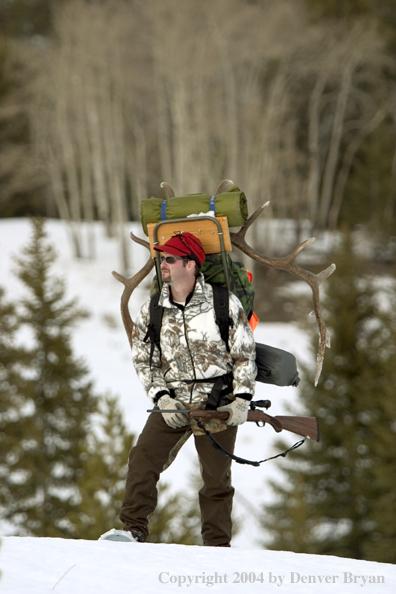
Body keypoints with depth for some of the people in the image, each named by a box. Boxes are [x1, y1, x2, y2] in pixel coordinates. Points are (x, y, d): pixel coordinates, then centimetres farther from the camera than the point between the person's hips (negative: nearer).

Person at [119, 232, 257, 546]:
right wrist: (162, 398, -8)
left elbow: (245, 354, 0)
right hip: (172, 403, 2)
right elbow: (143, 359, 7)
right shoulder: (152, 311, 2)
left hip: (218, 405, -2)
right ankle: (134, 529, -10)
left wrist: (242, 400, -8)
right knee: (143, 458, -18)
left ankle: (217, 547, 17)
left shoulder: (224, 304, -5)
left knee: (217, 477, 5)